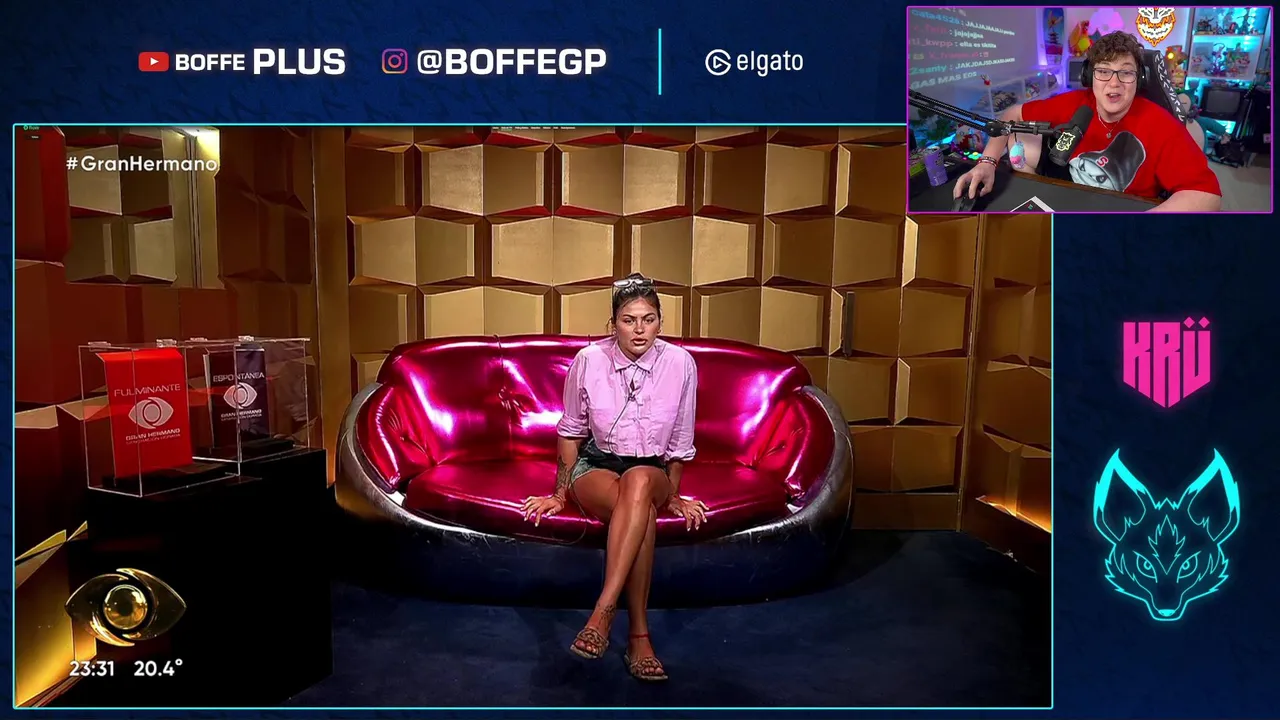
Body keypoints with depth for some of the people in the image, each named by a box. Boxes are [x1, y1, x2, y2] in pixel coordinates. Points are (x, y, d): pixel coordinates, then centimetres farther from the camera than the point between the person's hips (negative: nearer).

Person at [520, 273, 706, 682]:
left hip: (652, 471, 1)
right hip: (595, 466, 0)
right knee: (643, 510, -36)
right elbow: (571, 432, 4)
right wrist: (560, 494, 5)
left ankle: (602, 612, -42)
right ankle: (639, 636, -34)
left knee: (639, 482, -39)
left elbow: (679, 444, 4)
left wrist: (673, 496, 6)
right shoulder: (589, 360, -9)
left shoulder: (680, 363, -8)